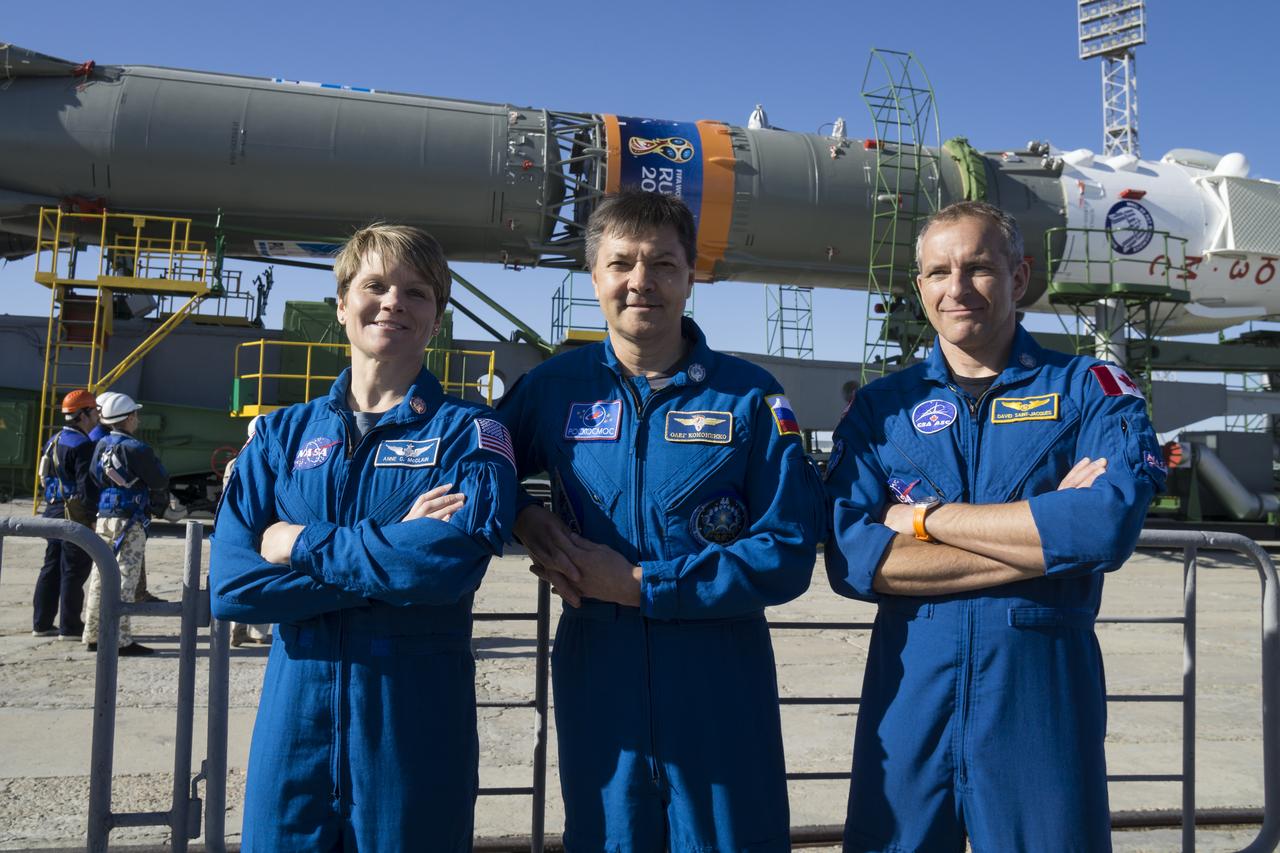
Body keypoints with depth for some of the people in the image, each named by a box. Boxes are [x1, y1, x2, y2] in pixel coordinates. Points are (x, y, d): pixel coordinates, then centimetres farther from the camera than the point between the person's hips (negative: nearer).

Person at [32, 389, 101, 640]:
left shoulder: (53, 441, 13)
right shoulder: (82, 446, -17)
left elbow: (45, 478, 20)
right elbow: (87, 486, -21)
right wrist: (94, 517, -16)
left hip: (54, 510, 9)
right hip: (76, 515, -9)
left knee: (51, 567, 15)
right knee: (73, 572, -3)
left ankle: (41, 624, 21)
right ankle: (70, 627, 2)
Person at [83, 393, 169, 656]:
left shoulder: (101, 445, 8)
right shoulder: (134, 448, -15)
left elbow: (91, 479, 13)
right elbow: (161, 481, -9)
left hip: (103, 518, 8)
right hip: (129, 520, -8)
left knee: (100, 576, 13)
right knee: (125, 578, -4)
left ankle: (93, 636, 20)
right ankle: (121, 640, -3)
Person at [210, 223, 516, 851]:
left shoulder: (468, 432, -3)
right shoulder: (281, 435, 5)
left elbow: (456, 558, -22)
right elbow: (230, 586, -7)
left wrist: (302, 544, -13)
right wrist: (394, 549, -15)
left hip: (419, 731, -2)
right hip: (294, 721, 3)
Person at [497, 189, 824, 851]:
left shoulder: (749, 396, -5)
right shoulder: (553, 387, 1)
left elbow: (788, 554, -10)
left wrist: (640, 585, -15)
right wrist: (524, 519, -8)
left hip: (721, 685, -1)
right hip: (595, 678, 2)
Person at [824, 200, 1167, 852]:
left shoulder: (1088, 389, 4)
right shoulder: (881, 406, 6)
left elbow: (1110, 524, -16)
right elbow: (851, 559, -9)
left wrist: (925, 517, -11)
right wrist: (1043, 533, -12)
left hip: (1043, 690, -1)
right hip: (910, 693, 1)